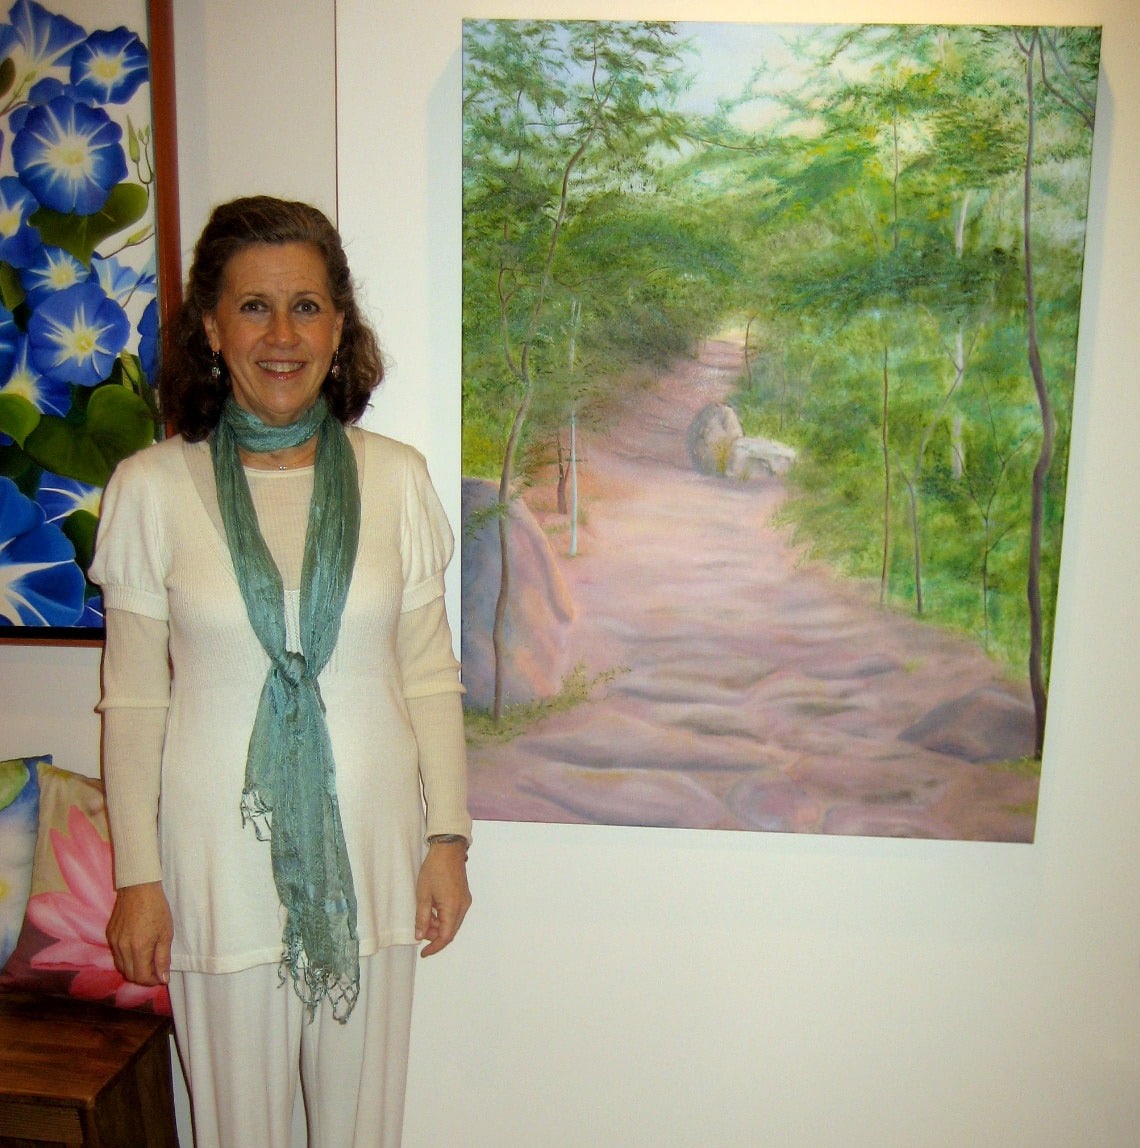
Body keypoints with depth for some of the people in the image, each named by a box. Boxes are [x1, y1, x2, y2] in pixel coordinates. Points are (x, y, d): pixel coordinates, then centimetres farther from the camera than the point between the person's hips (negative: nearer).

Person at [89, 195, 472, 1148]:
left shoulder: (397, 478, -4)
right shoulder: (153, 488, -7)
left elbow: (430, 676, 1)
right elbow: (133, 701, -3)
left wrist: (448, 836, 0)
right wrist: (136, 875, -2)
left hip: (368, 846, 1)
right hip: (221, 854, -1)